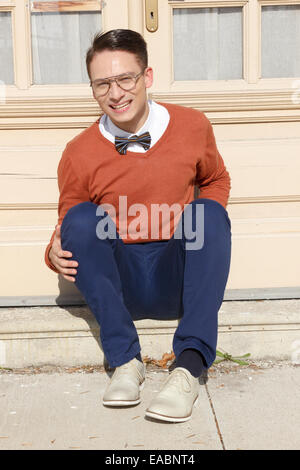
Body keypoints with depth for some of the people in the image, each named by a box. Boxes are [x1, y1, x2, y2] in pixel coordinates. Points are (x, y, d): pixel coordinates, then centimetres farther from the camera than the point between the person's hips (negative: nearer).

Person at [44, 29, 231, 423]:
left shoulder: (192, 126, -2)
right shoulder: (79, 154, -5)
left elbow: (216, 180, 18)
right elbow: (68, 229, 8)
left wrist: (206, 225, -2)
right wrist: (57, 254, -16)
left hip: (178, 282, 1)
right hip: (119, 284, 0)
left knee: (209, 212, -25)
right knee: (82, 217, -24)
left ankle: (190, 366, -32)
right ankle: (125, 360, -22)